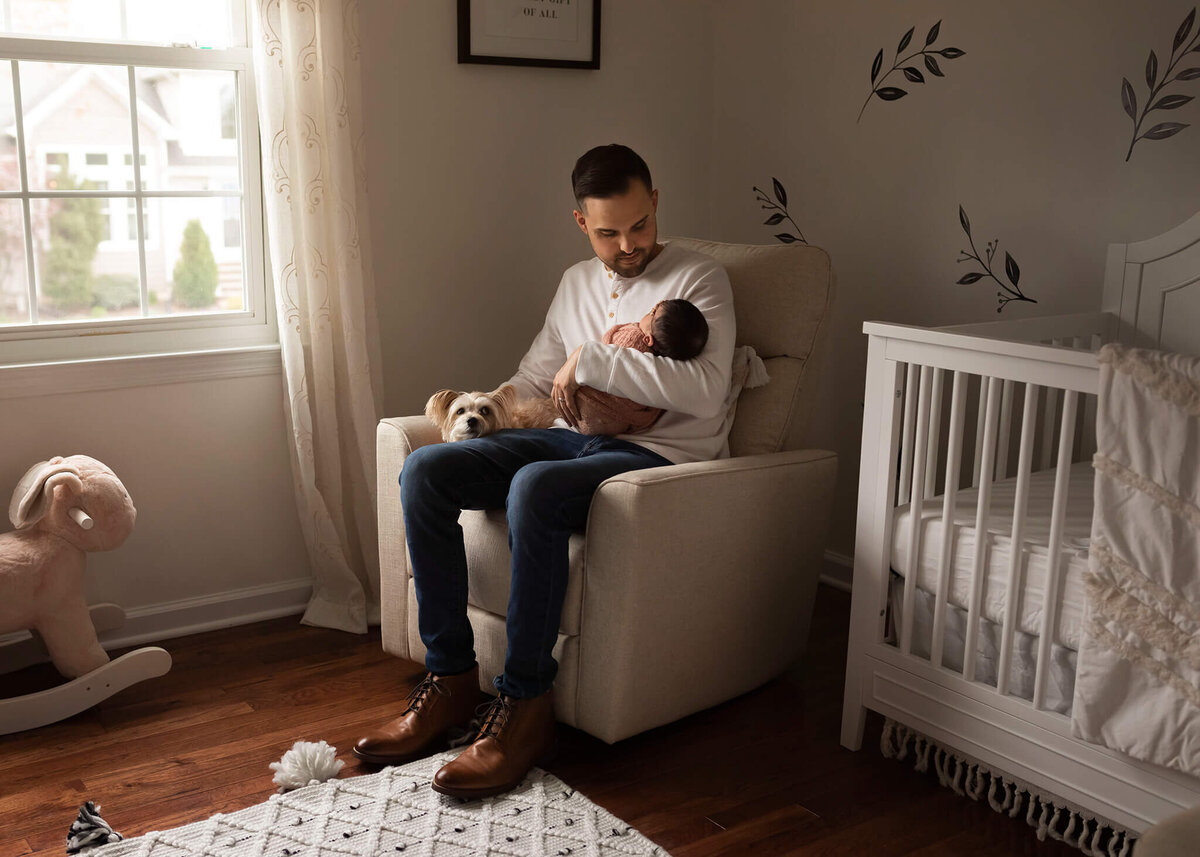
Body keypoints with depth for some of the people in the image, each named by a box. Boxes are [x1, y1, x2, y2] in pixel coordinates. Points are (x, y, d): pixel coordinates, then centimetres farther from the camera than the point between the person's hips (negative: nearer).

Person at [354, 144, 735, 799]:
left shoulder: (699, 278, -1)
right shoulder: (577, 282, 20)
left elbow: (705, 389, -17)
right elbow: (534, 378, 26)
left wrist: (591, 360, -15)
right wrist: (483, 410, 4)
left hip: (657, 454, -7)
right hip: (573, 439, 7)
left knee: (535, 487, -38)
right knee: (424, 469, -14)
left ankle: (525, 704, -26)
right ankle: (450, 678, -11)